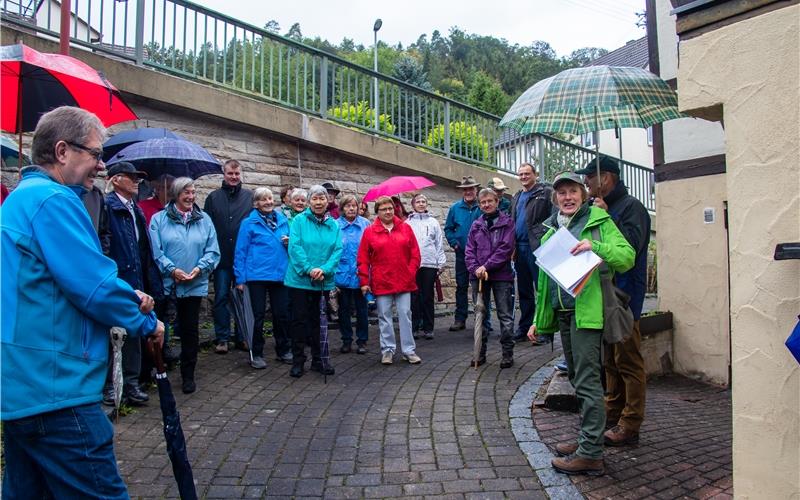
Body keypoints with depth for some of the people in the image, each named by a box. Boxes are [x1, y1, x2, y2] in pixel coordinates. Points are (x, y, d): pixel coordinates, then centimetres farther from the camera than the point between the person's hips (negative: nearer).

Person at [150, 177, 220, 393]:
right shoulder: (159, 219, 0)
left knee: (190, 329, 9)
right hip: (166, 284, -2)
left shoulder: (204, 219, 7)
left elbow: (212, 251, 2)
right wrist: (172, 270, -18)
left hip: (195, 285, 2)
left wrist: (199, 268, -13)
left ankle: (188, 376, 21)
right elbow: (156, 251, -7)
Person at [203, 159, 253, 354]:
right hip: (222, 257, 0)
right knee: (221, 297, 6)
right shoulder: (213, 197, 6)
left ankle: (242, 337, 19)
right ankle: (222, 338, 15)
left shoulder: (250, 197, 5)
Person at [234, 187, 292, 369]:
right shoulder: (249, 223, -5)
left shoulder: (283, 220, 7)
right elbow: (240, 251, -6)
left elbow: (290, 246, 18)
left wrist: (289, 243, -6)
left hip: (279, 274, 4)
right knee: (258, 315, 6)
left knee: (282, 313, 10)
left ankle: (284, 350, 25)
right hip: (257, 275, -3)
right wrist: (240, 278, -9)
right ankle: (257, 354, 18)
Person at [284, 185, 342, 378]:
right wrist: (309, 269, -20)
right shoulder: (299, 221, -4)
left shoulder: (333, 225, 6)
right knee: (299, 319, 4)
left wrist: (324, 270, -17)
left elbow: (337, 250, -2)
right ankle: (298, 361, 15)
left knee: (318, 320, 12)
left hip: (323, 281, 3)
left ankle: (318, 360, 24)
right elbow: (295, 247, -12)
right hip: (300, 280, -3)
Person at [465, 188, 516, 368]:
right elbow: (469, 251, 5)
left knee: (505, 316, 2)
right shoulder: (476, 225, 11)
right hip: (478, 276, 4)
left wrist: (486, 266, -16)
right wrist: (476, 268, -12)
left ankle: (508, 354, 12)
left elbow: (505, 249, -10)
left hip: (501, 275, -3)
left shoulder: (507, 223, 0)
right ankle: (480, 352, 19)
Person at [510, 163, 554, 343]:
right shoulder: (516, 197, 20)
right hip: (520, 248, 7)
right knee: (524, 290, 12)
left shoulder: (546, 192, -2)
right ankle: (524, 328, 21)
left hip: (538, 247, -7)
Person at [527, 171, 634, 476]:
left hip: (585, 310, -7)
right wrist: (538, 319, 19)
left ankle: (591, 454, 0)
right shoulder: (551, 229, 18)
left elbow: (627, 257, -11)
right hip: (562, 313, 7)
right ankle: (587, 439, 26)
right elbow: (544, 277, 21)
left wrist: (595, 246, -27)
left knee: (587, 380, -7)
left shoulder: (598, 221, -1)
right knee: (576, 378, 14)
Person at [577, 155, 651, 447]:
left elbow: (631, 246, -23)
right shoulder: (599, 208, 17)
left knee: (628, 363, -2)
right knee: (610, 362, 16)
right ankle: (612, 416, 27)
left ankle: (629, 426, 6)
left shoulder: (631, 207, -9)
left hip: (623, 297, -9)